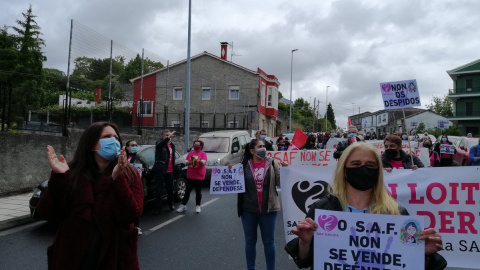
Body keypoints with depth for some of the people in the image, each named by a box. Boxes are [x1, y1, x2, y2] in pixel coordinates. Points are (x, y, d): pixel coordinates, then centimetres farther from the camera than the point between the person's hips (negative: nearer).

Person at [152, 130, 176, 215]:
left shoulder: (172, 145, 14)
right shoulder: (159, 143, -4)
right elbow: (159, 145, -30)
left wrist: (173, 168, 13)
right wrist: (169, 137, -42)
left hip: (169, 171, 5)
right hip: (160, 170, -5)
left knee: (170, 189, 13)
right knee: (159, 190, -1)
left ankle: (170, 204, 30)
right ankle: (158, 208, 4)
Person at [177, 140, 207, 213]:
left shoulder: (203, 154, 0)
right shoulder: (190, 153, 12)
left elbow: (204, 162, -15)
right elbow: (186, 162, 6)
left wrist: (199, 161, -36)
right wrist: (190, 162, -16)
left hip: (199, 176, -3)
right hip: (190, 175, 3)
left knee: (198, 191, 5)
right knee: (187, 191, 7)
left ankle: (198, 206, 14)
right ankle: (183, 205, 14)